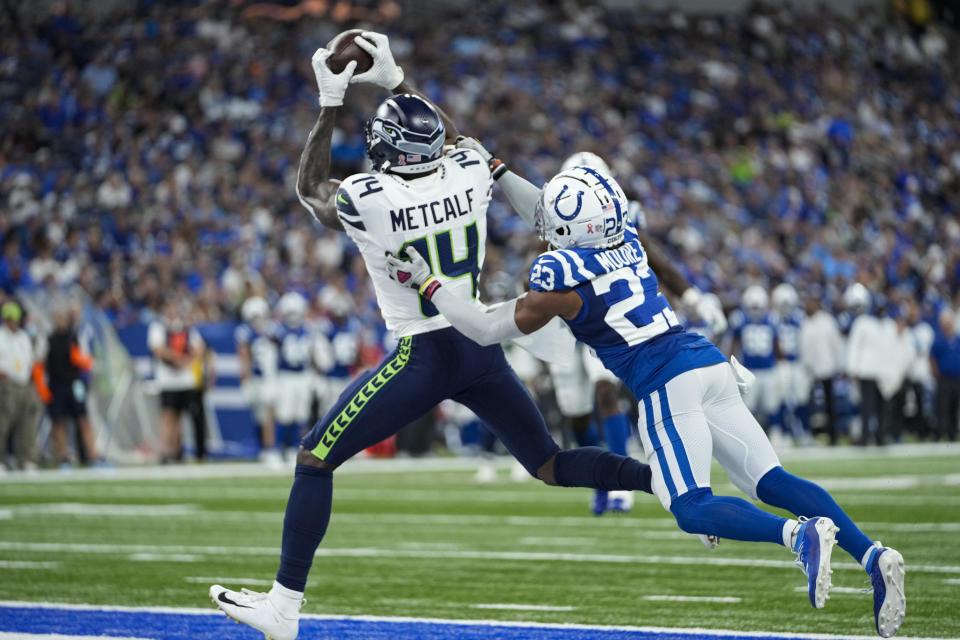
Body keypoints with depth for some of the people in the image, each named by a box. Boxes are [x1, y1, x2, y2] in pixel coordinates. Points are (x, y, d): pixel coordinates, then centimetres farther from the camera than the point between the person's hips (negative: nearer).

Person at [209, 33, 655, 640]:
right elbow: (451, 141, 24)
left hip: (423, 357, -5)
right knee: (552, 464, 17)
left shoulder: (366, 199, -16)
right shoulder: (469, 173, -3)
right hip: (482, 347, 5)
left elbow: (311, 189, 9)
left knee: (315, 459, 5)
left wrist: (331, 105, 10)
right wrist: (395, 81, 26)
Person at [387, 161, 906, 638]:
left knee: (692, 509, -10)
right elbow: (555, 223, 37)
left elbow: (489, 329, 7)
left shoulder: (561, 280, -5)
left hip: (667, 383, -8)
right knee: (771, 482, 3)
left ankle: (800, 534, -35)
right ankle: (871, 554, -13)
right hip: (710, 364, 8)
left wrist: (426, 283, 14)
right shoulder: (626, 241, 15)